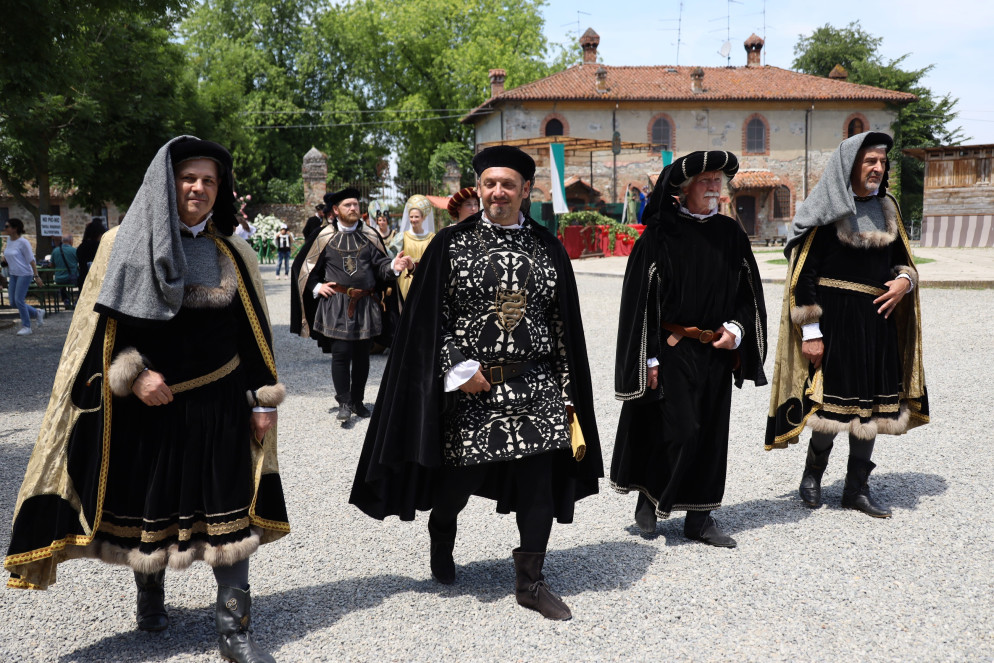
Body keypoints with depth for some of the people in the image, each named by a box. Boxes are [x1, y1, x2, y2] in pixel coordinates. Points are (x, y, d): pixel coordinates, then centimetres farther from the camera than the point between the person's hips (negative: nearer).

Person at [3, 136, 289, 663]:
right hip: (145, 404, 0)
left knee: (229, 512, 0)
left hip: (219, 407, 1)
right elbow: (98, 327, -1)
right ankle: (150, 595, 41)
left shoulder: (233, 255, 4)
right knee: (148, 507, 14)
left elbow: (254, 333, 6)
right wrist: (132, 375, -14)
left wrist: (263, 401, 1)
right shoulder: (123, 245, -1)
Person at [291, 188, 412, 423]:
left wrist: (394, 265, -20)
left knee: (362, 355, 8)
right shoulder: (324, 236, 2)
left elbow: (380, 264, 0)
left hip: (366, 305, 3)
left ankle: (357, 400, 20)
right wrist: (316, 287, -3)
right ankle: (344, 402, 5)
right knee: (340, 353, -6)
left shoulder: (369, 235, 7)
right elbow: (304, 265, 9)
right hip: (336, 305, -2)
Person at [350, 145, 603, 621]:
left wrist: (565, 387, 4)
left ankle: (529, 581, 18)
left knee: (540, 483, 1)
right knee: (459, 476, 7)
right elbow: (430, 317, -2)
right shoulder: (451, 243, 0)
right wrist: (458, 368, -12)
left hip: (535, 385, 2)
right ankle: (441, 533, 42)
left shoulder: (547, 248, 7)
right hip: (468, 385, -2)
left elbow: (563, 322, 8)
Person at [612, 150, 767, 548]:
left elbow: (749, 291, 13)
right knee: (680, 431, -7)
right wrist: (649, 357, -13)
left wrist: (737, 328, -6)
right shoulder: (660, 234, -7)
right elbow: (641, 297, -9)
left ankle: (699, 518, 21)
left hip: (717, 352, 5)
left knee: (710, 434, 9)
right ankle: (650, 500, 17)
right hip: (672, 349, -5)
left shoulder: (730, 233, 7)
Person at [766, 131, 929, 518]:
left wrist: (905, 280, -5)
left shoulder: (886, 209, 11)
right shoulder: (828, 211, -8)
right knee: (834, 395, 0)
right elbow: (804, 273, -11)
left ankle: (857, 489, 20)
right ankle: (813, 472, 24)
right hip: (835, 317, -6)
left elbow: (901, 258, 20)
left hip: (878, 319, 6)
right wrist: (810, 331, -15)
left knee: (870, 401, 8)